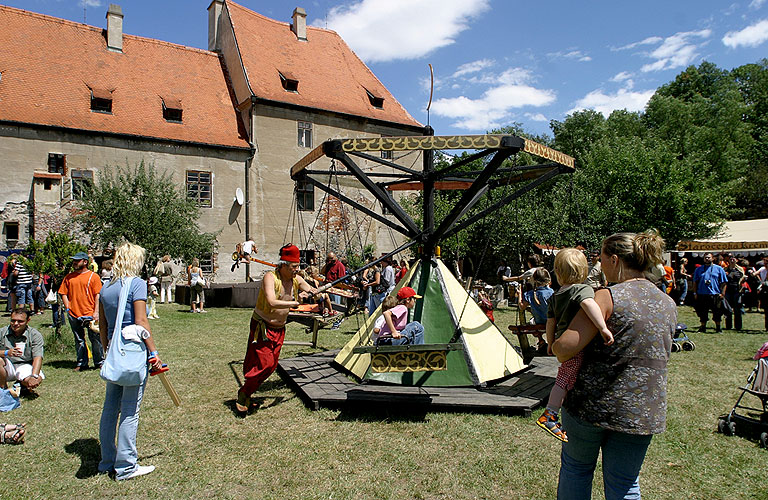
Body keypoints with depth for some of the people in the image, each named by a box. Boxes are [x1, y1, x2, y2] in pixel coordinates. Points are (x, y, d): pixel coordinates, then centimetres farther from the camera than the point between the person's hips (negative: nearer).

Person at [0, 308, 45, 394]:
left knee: (38, 379, -30)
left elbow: (38, 357, -16)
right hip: (7, 367, 1)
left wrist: (34, 376, -31)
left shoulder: (35, 335, -5)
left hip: (25, 366, -1)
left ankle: (21, 385, 9)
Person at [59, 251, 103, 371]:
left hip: (90, 314, -3)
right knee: (79, 341, 11)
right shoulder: (69, 277, 11)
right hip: (74, 315, 4)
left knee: (95, 339, 0)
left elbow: (98, 295, -4)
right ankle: (81, 363, 21)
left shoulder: (93, 276, 0)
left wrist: (96, 312, -10)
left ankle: (99, 362, 12)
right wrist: (68, 308, 1)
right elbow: (63, 293, 13)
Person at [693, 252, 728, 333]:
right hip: (702, 294, 2)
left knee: (717, 313, 2)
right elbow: (695, 282, 13)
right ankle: (703, 327, 18)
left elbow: (724, 282, 5)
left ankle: (718, 327, 15)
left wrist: (722, 293, -4)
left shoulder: (719, 269, 7)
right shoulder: (699, 269, 11)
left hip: (715, 295, -2)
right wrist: (695, 293, 5)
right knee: (702, 312, 7)